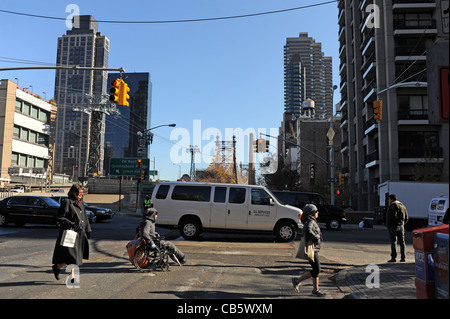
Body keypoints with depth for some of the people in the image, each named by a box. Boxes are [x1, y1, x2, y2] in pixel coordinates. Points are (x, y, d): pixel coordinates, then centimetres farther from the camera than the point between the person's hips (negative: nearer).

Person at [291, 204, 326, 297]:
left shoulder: (312, 221, 14)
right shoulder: (310, 222, -18)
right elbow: (308, 230, -39)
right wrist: (316, 238, -26)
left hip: (314, 249, 10)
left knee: (316, 270, 12)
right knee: (316, 270, -6)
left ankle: (315, 290, 19)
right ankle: (297, 280, 2)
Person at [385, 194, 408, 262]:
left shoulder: (391, 206, -12)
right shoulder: (402, 206, 11)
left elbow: (389, 217, -17)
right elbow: (406, 218, 13)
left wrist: (387, 225, -6)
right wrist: (402, 223, 16)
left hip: (393, 226, -7)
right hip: (401, 226, 7)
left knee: (393, 242, -4)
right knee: (402, 242, 10)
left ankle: (393, 257, -4)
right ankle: (403, 257, 12)